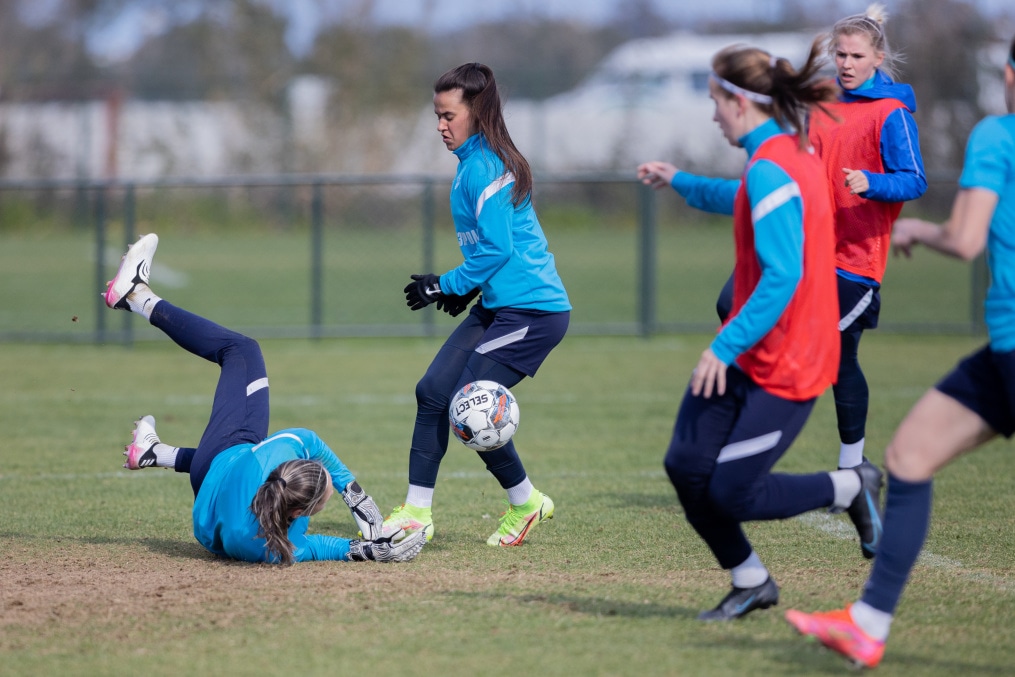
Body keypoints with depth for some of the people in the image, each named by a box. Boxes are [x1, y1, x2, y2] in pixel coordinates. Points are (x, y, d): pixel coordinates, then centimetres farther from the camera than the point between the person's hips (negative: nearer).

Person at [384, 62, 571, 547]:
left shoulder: (484, 167, -16)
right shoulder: (473, 162, 15)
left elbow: (496, 249, -20)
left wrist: (445, 286, -10)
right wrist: (465, 289, 13)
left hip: (530, 311, -10)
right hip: (496, 306, 10)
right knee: (433, 391, 4)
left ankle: (526, 503, 9)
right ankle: (416, 512, 9)